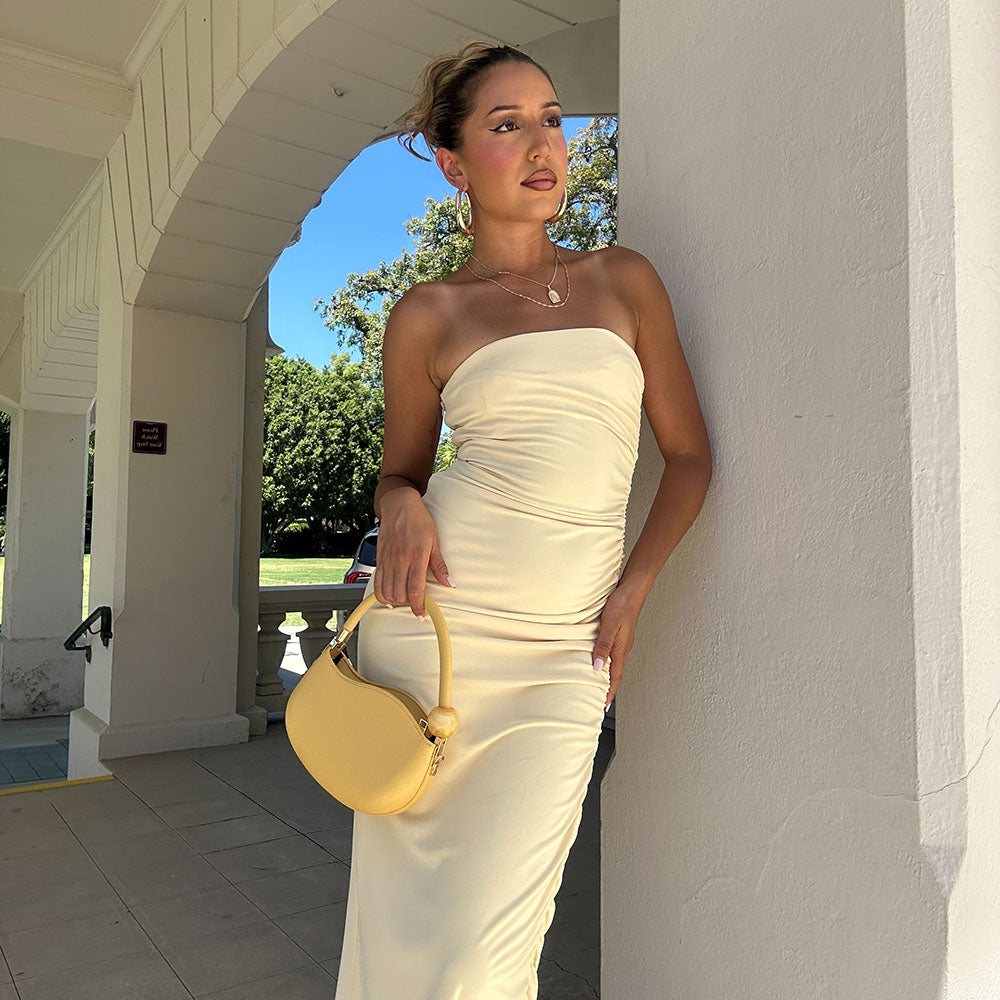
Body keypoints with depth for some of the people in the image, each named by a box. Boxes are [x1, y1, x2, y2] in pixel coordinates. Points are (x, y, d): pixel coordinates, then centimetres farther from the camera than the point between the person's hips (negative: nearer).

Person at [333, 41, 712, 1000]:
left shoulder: (624, 279, 10)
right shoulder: (427, 315, 6)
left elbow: (688, 454, 11)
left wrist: (632, 589, 0)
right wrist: (401, 505, -9)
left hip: (564, 651, 1)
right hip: (434, 620, 0)